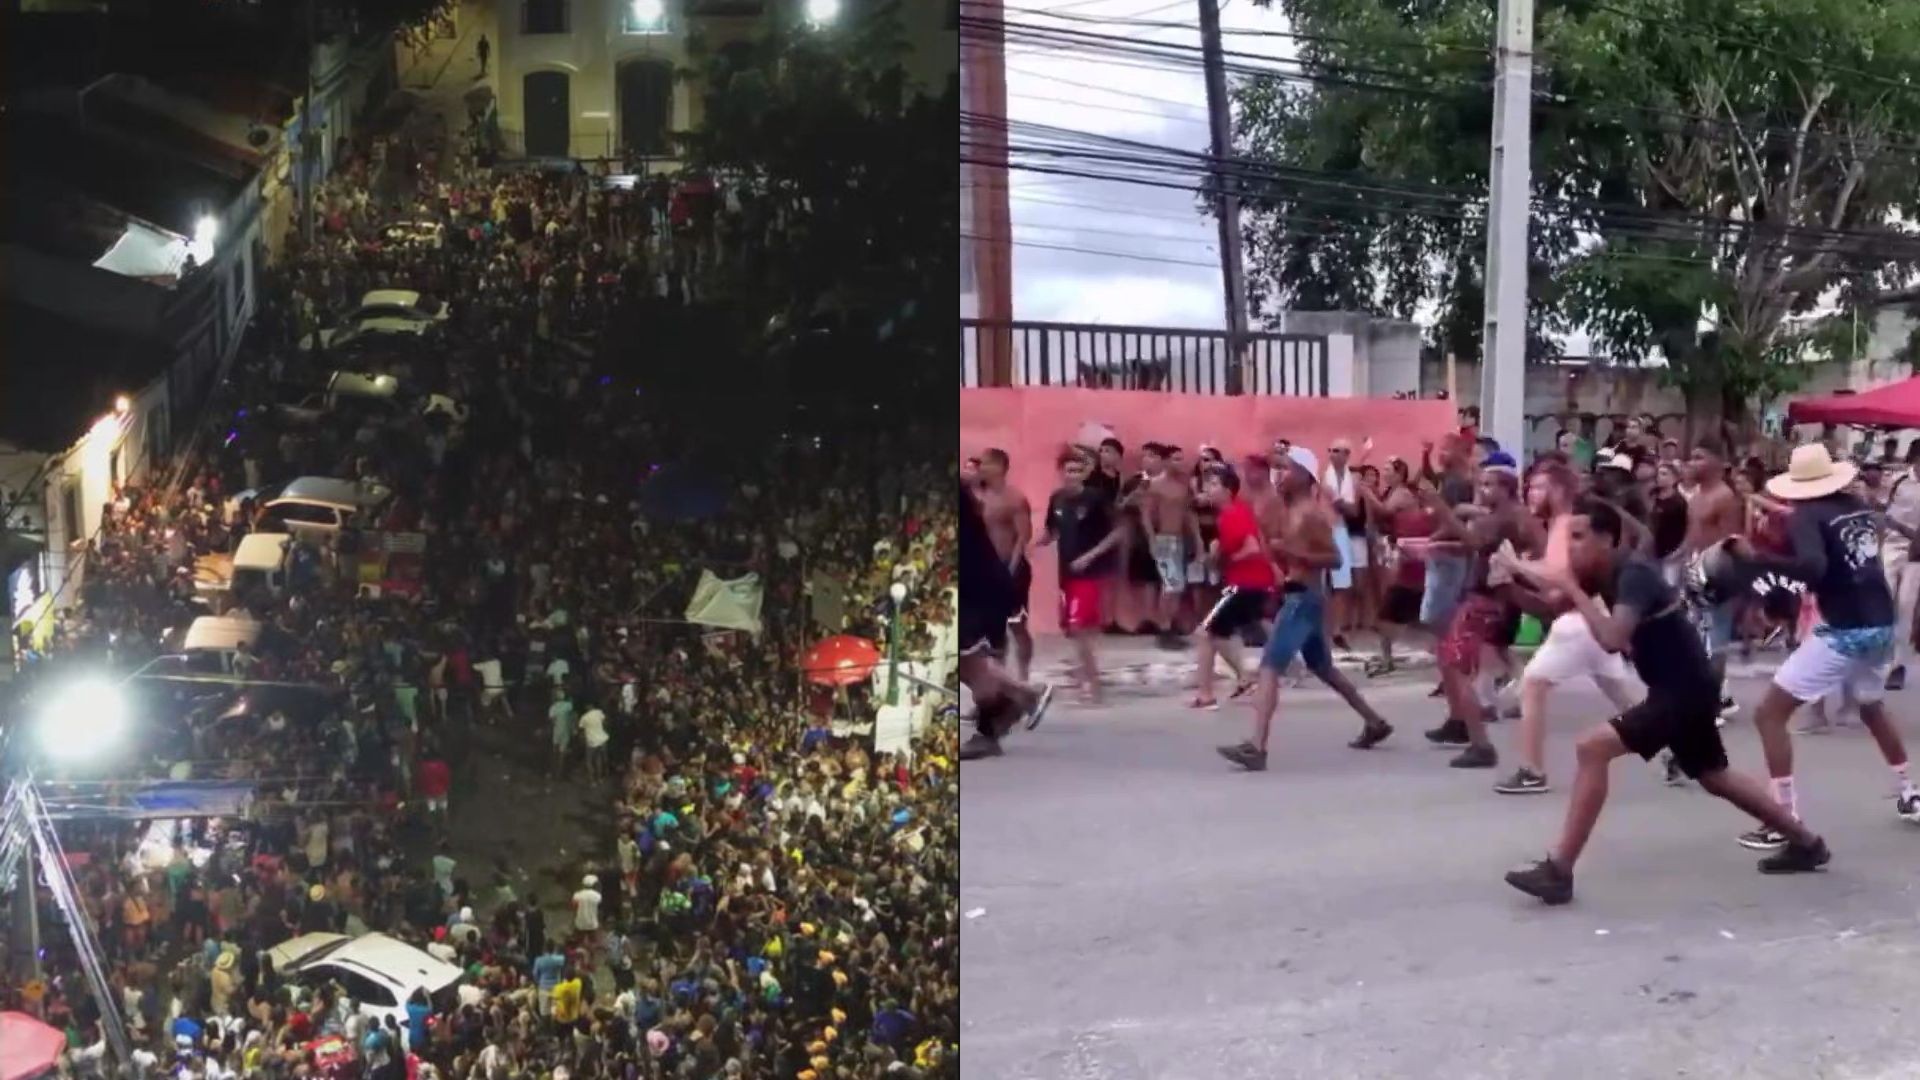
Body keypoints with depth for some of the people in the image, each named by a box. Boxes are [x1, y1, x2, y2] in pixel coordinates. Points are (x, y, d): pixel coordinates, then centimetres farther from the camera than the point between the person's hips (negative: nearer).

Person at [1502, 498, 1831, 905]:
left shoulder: (1634, 572, -22)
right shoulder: (1603, 572, 4)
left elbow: (1612, 639, -36)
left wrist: (1571, 588, -30)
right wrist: (1514, 574, -9)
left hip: (1687, 689, -11)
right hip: (1675, 688, 11)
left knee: (1592, 747, -21)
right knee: (1714, 776, 26)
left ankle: (1558, 871, -18)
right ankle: (1805, 842, 44)